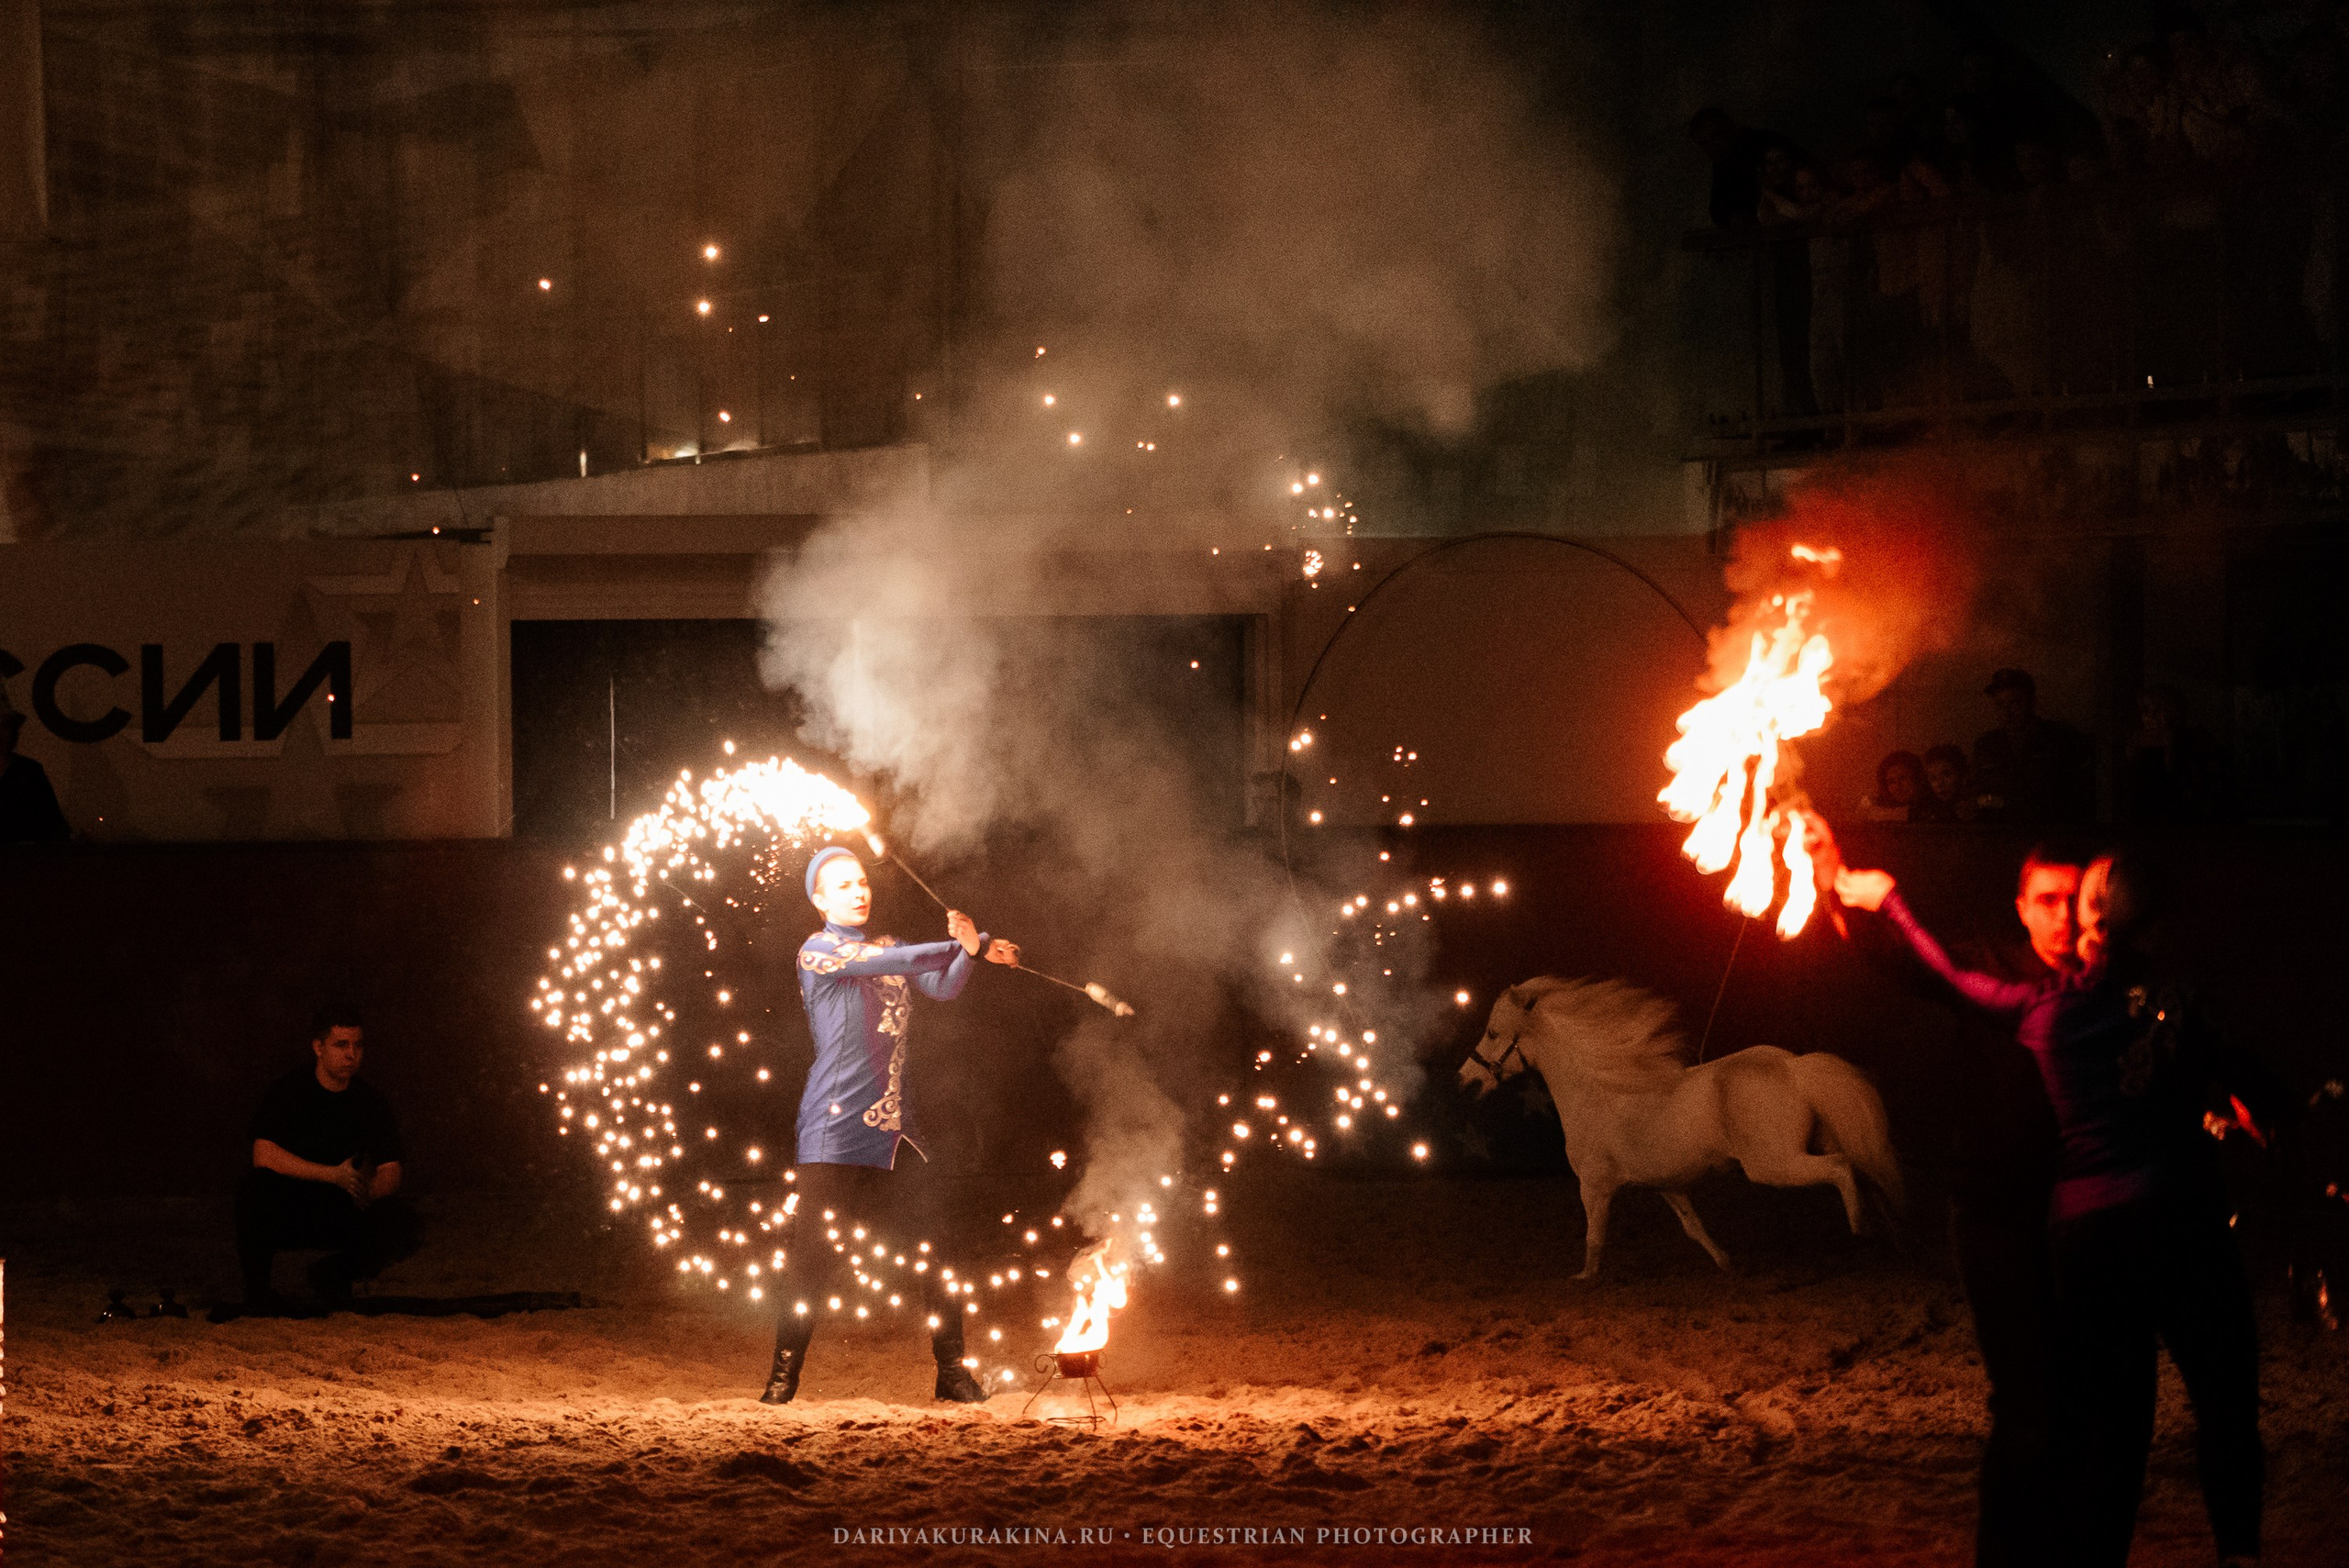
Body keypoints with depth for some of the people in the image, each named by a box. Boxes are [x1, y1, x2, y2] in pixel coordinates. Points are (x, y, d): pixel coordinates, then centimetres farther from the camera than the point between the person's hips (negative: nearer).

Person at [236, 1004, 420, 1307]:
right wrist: (335, 1175, -28)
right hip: (287, 1212, -3)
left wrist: (367, 1189, -28)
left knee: (400, 1220, -23)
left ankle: (334, 1273, 7)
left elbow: (390, 1174, -2)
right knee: (256, 1185, -35)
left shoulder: (371, 1102, 2)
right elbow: (264, 1155, -22)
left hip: (343, 1214, 3)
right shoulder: (288, 1092, -9)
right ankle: (256, 1287, -13)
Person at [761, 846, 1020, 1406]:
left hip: (895, 1128, 5)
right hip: (835, 1128, -5)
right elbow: (901, 961, -15)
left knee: (934, 1250, -2)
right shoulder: (817, 953, -2)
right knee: (812, 1256, -5)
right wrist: (970, 946, -14)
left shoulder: (889, 949, 19)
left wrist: (966, 947, -18)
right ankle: (784, 1375, 5)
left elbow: (942, 987, 2)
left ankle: (952, 1371, 4)